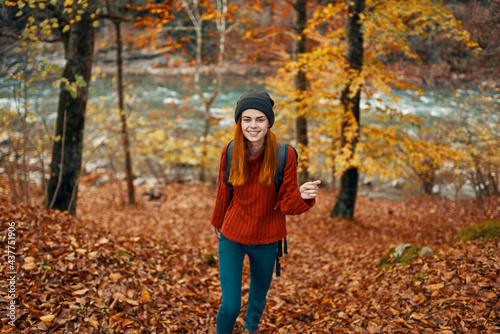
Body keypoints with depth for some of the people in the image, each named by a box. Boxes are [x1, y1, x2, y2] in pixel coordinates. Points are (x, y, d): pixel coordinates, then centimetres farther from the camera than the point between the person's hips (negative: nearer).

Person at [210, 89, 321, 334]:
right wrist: (217, 220, 22)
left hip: (266, 240, 0)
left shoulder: (284, 155, -16)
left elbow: (286, 204, -12)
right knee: (230, 306, -6)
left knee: (258, 297, 21)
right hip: (232, 236, 0)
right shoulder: (230, 152, -10)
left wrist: (303, 196, -34)